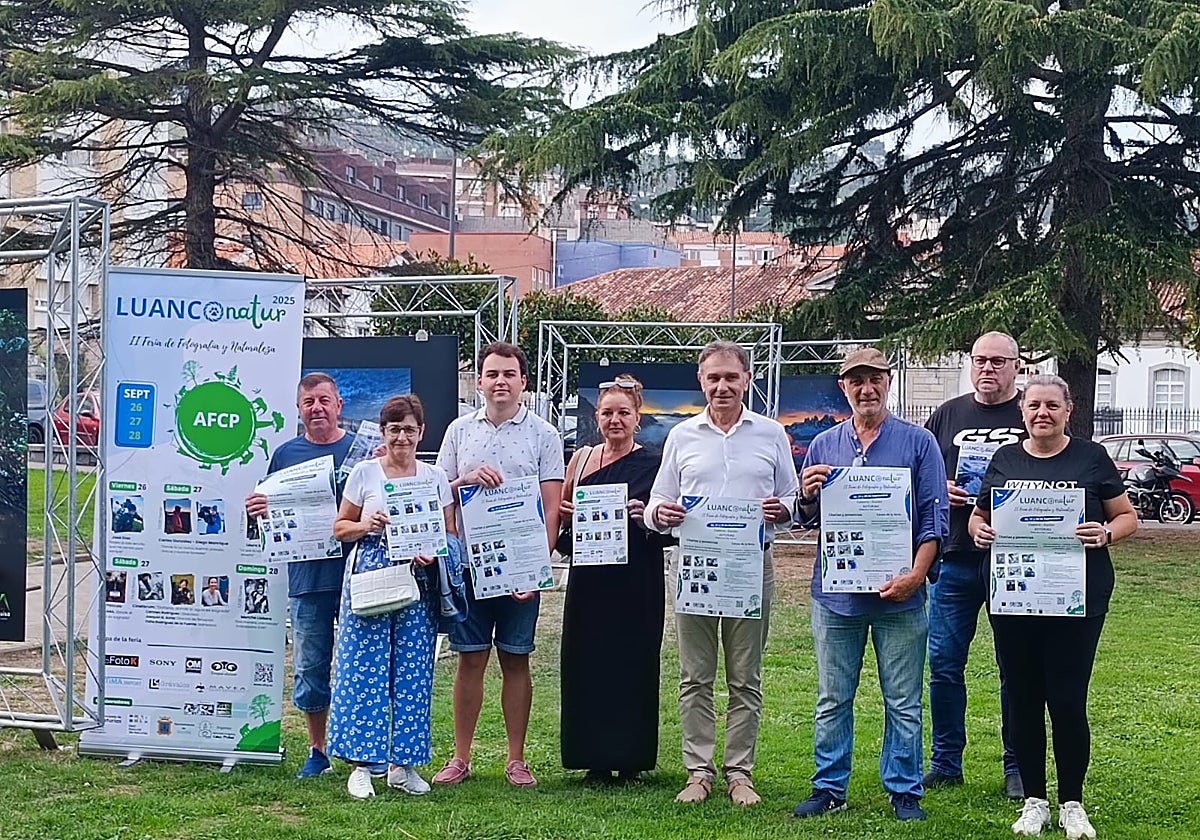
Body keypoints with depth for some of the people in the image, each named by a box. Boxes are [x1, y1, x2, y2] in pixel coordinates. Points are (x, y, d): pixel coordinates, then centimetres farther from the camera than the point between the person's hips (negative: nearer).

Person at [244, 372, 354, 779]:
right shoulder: (286, 454, 10)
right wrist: (256, 510, -8)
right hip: (306, 577, 2)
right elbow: (269, 511, 15)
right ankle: (317, 751, 20)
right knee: (309, 668, 7)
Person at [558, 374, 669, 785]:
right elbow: (559, 510, 18)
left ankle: (630, 760, 12)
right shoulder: (582, 458, 9)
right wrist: (569, 524, -3)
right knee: (587, 665, 4)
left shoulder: (653, 466, 0)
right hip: (588, 581, 3)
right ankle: (596, 761, 14)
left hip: (636, 584, -3)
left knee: (632, 666, 2)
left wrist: (646, 518, -20)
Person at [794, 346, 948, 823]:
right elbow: (807, 520, 15)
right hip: (836, 592, 2)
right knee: (833, 700, 8)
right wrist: (807, 497, -9)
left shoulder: (918, 443, 2)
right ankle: (829, 788, 17)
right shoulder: (823, 445, 10)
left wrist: (915, 575, -13)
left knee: (903, 703, 4)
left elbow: (934, 516, -2)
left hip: (898, 594, -2)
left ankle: (905, 791, 14)